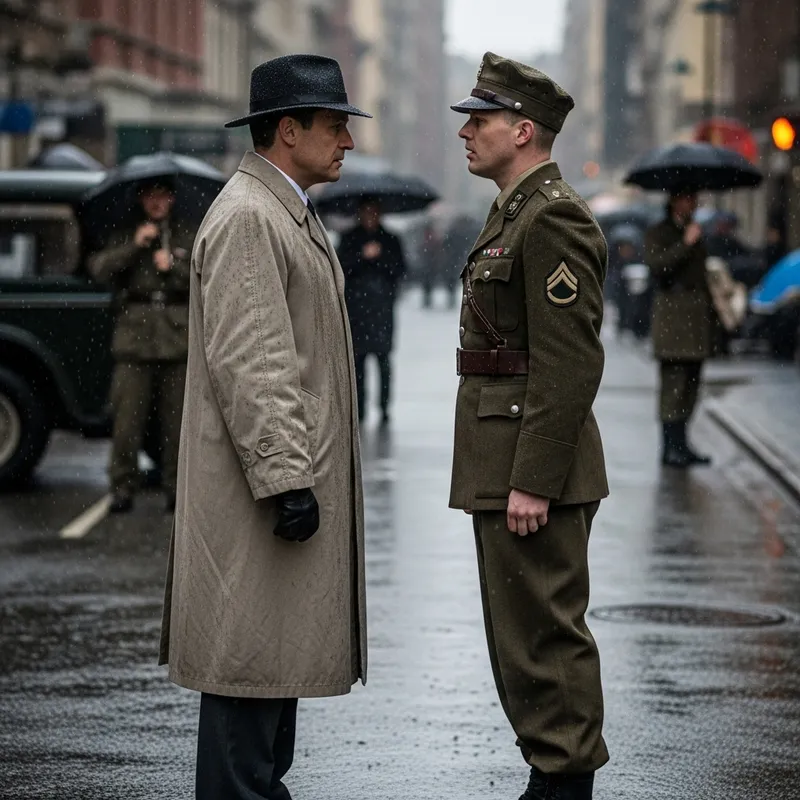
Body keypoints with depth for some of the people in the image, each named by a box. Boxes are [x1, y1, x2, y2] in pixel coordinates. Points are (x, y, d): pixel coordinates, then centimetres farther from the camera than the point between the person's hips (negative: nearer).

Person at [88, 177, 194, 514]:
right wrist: (135, 246, -8)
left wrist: (174, 267, -5)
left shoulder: (189, 238, 15)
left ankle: (176, 489, 8)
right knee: (127, 420, -7)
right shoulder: (123, 239, 15)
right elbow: (99, 269, -1)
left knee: (176, 421, 0)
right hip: (134, 340, 0)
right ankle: (122, 491, -3)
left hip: (178, 340, 0)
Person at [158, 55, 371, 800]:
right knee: (250, 653, -6)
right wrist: (285, 480, -25)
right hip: (263, 483, -11)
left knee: (280, 651, 14)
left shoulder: (289, 214, 18)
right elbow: (248, 364, -23)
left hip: (294, 472, 11)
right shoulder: (245, 218, -16)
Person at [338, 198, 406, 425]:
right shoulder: (350, 240, 10)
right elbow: (342, 267, 0)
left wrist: (381, 256, -9)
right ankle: (359, 407, 5)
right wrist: (362, 256, -12)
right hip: (356, 306, 0)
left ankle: (385, 408, -5)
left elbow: (400, 270, 5)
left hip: (382, 306, 0)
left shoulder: (390, 240, 11)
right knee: (357, 359, -2)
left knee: (383, 357, -8)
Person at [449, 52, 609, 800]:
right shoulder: (514, 213, 17)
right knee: (521, 632, 15)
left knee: (544, 633, -4)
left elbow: (570, 364, -21)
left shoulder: (554, 219, -16)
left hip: (533, 469, -11)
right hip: (506, 464, 11)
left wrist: (533, 482, -23)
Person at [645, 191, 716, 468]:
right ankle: (670, 448, -9)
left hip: (696, 315, 7)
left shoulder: (695, 232, 20)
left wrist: (711, 314, 19)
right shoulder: (657, 234, -1)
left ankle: (680, 445, 11)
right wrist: (685, 244, -21)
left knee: (691, 384, 7)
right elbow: (656, 264, -19)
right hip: (672, 314, -7)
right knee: (674, 383, -11)